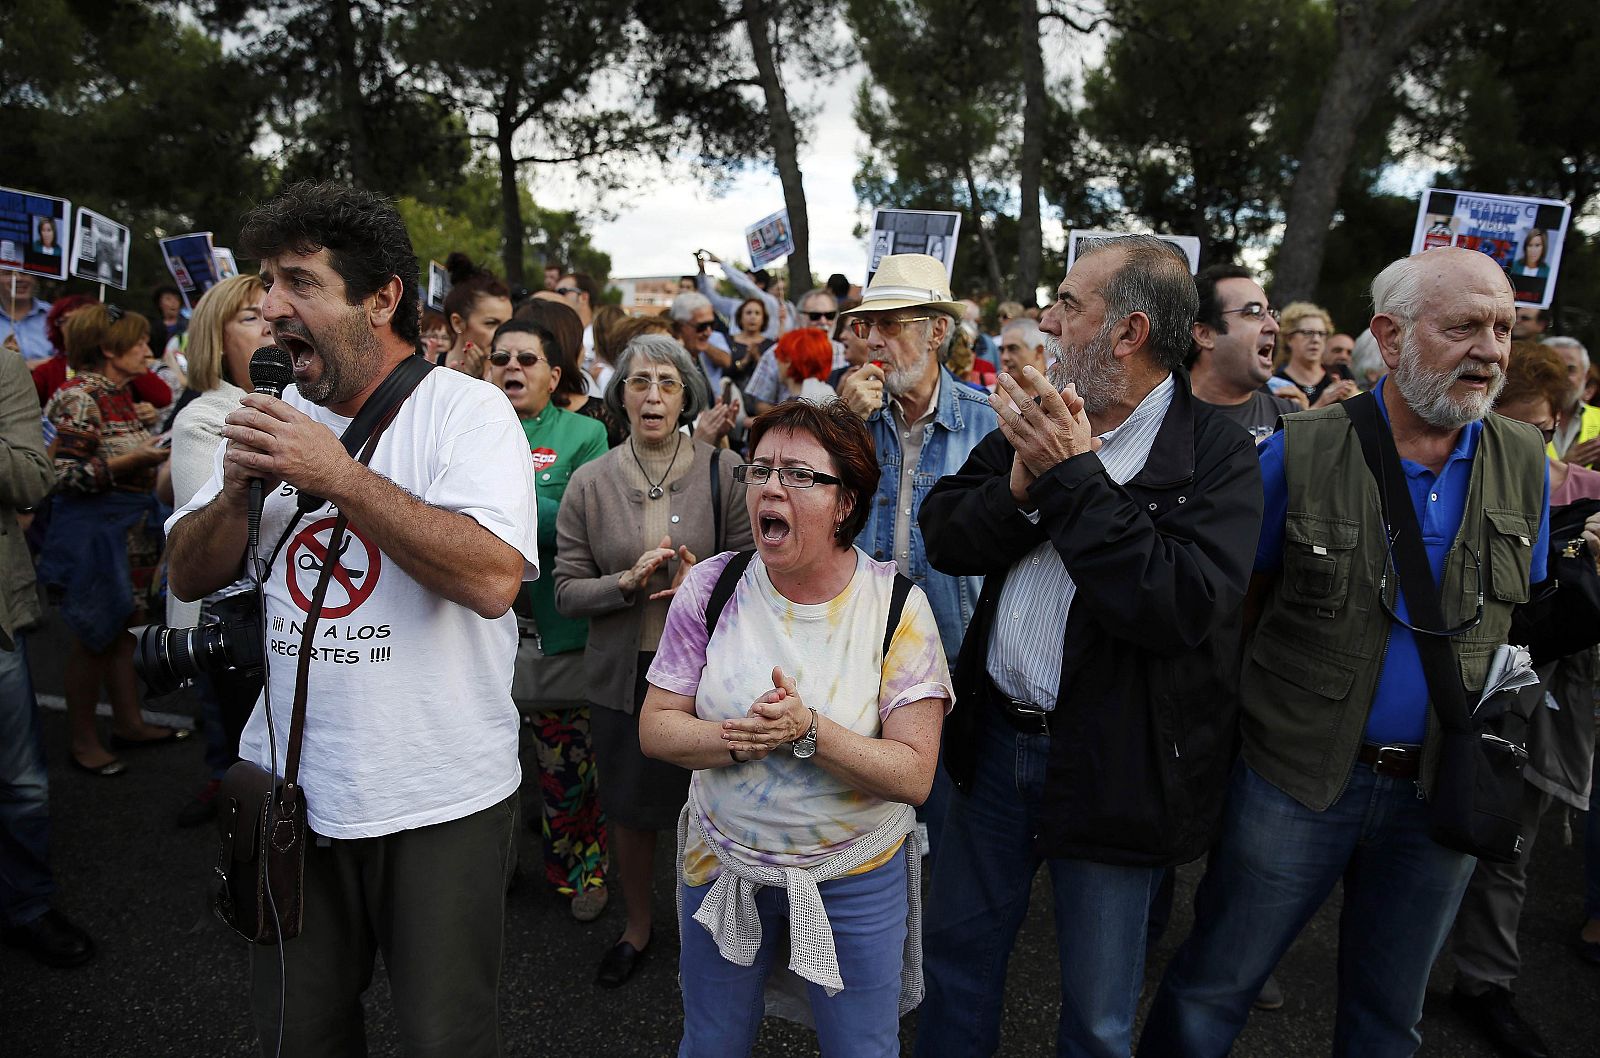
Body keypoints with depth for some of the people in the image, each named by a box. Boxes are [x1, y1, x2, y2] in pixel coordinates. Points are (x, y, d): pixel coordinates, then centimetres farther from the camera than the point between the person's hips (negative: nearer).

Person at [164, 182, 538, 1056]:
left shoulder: (465, 407, -13)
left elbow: (494, 579, -28)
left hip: (438, 799, -5)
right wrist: (238, 491, -11)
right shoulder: (276, 419, 6)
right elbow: (189, 578, 9)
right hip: (292, 785, 6)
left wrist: (336, 473, -26)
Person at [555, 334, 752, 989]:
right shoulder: (590, 482, -1)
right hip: (622, 673, 2)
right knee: (627, 809, 16)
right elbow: (566, 590, -2)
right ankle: (636, 927, 42)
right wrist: (627, 581, -19)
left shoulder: (722, 473, -6)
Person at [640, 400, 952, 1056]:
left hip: (857, 874, -2)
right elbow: (655, 729, -6)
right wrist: (739, 738, -24)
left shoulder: (897, 607, -15)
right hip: (721, 864, 2)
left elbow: (914, 776, -17)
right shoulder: (712, 588, -8)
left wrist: (807, 731, -31)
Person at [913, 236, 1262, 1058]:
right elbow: (945, 537, -1)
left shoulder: (1216, 456, -15)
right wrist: (1023, 480, -20)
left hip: (1112, 764, -5)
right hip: (997, 735, 5)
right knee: (958, 945, 22)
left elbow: (1183, 608, -28)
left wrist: (1075, 475, -26)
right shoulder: (1040, 414, 3)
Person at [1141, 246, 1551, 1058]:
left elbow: (1529, 619, 12)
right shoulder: (1299, 451, -10)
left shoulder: (1525, 464, 1)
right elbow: (1233, 600, -2)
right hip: (1294, 777, -3)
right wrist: (1232, 722, -5)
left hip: (1441, 793, 4)